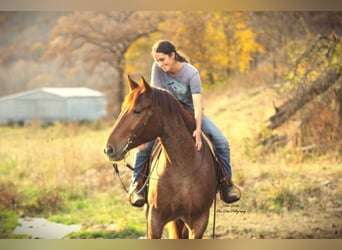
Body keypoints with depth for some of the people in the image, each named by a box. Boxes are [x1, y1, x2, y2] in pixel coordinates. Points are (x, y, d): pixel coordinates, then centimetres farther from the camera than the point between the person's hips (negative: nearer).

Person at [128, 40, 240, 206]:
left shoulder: (191, 73, -24)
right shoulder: (157, 68, -16)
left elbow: (198, 104, -32)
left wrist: (198, 130, -45)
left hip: (191, 113, -1)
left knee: (222, 143, -16)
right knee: (144, 143, -20)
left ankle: (226, 184, 1)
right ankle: (136, 185, -4)